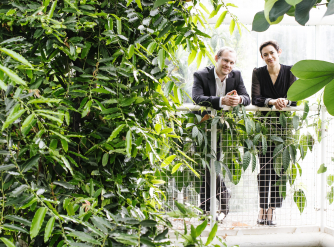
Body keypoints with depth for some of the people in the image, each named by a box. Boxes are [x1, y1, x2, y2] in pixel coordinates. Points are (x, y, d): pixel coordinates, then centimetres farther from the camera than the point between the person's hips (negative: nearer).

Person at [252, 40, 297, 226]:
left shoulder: (289, 72, 3)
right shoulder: (258, 73, 1)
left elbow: (295, 99, -4)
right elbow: (255, 99, -10)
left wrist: (285, 101, -26)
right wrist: (272, 101, -28)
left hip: (284, 124, 1)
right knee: (264, 166, -3)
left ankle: (272, 209, 4)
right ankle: (263, 208, 4)